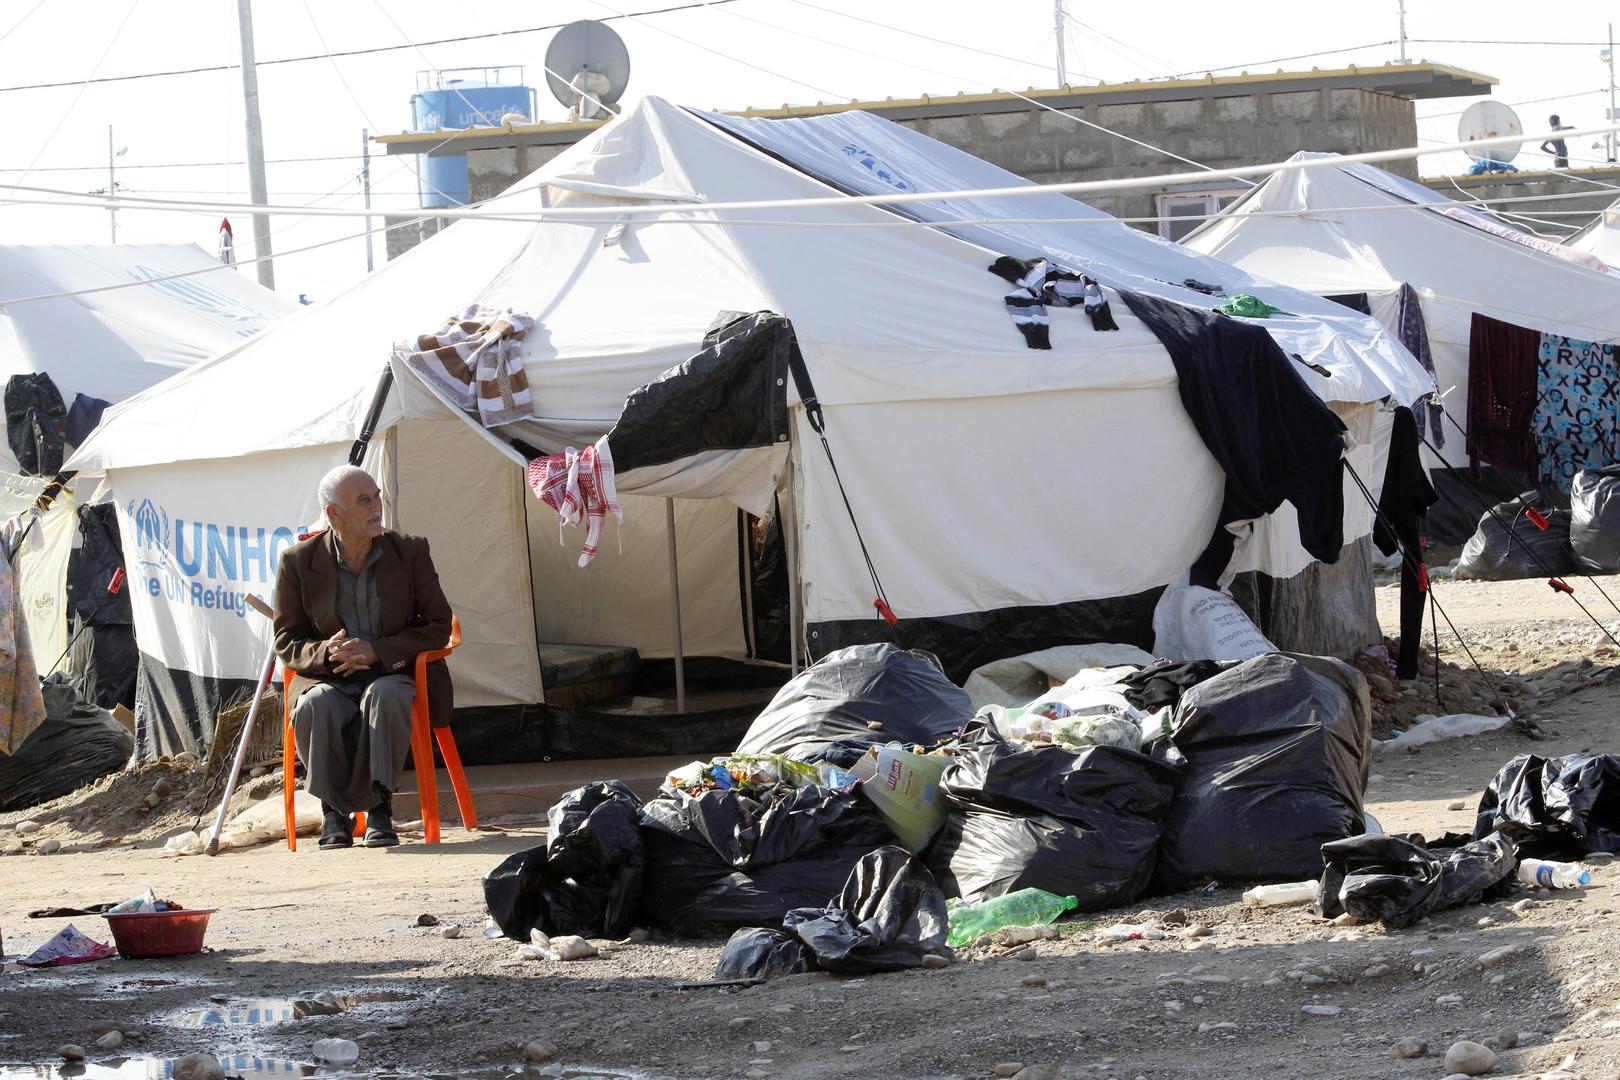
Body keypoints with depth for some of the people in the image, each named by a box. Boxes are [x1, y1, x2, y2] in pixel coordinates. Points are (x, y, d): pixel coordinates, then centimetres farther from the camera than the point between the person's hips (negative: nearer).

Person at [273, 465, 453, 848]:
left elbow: (439, 626, 1)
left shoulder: (410, 552, 2)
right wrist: (328, 653, -19)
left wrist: (377, 651, -14)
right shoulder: (299, 562, 0)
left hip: (394, 675, 0)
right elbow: (287, 641, 5)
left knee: (384, 697, -37)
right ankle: (334, 810, -15)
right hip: (329, 678, 0)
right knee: (314, 707, -35)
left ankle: (378, 807, -25)